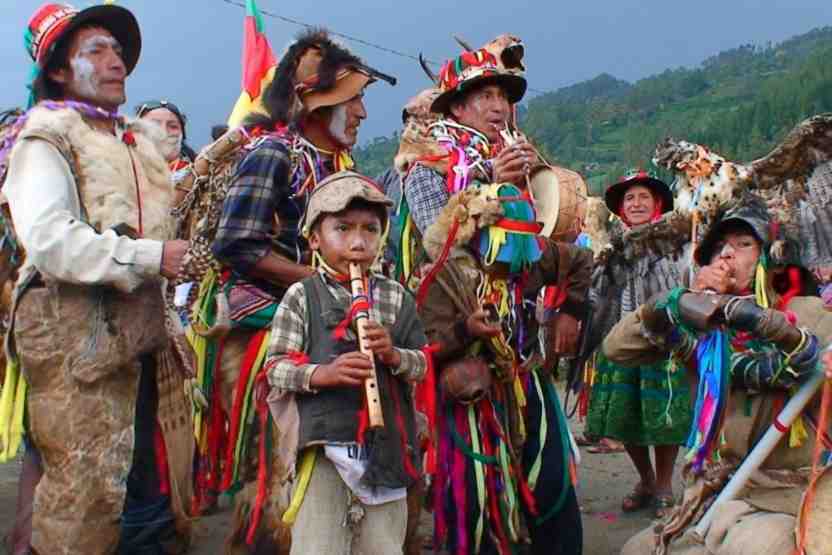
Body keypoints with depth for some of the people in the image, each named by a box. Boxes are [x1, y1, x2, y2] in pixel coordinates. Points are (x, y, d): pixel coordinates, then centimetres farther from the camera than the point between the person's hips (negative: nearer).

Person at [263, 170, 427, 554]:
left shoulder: (397, 298, 7)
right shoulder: (301, 296, -1)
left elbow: (422, 366, 9)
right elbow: (275, 368, -4)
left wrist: (394, 355, -12)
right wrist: (321, 374, -21)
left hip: (386, 443, 3)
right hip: (323, 441, -3)